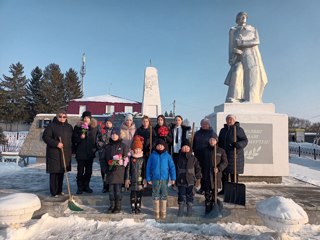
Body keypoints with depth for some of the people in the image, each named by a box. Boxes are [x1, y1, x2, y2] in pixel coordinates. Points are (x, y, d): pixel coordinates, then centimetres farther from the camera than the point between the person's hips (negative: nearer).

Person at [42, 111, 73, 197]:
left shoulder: (69, 127, 12)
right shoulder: (52, 126, -5)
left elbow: (72, 139, 20)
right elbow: (45, 137, -10)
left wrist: (72, 150, 16)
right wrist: (56, 143, -19)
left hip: (65, 153, 5)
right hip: (54, 153, -5)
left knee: (61, 172, 11)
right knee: (54, 172, -2)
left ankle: (59, 190, 21)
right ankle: (54, 192, 6)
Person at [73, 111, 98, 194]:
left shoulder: (94, 127, 5)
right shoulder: (78, 127, -1)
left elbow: (97, 138, 14)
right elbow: (74, 139, -1)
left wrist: (95, 148, 5)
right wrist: (80, 138, -19)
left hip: (90, 153, 3)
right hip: (80, 153, -2)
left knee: (89, 171, 9)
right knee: (80, 171, 1)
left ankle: (86, 186, 24)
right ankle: (80, 187, 12)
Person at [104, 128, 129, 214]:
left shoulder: (123, 146, 0)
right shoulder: (108, 146, 13)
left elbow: (126, 159, -1)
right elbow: (105, 158, 18)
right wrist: (105, 168, 10)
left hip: (119, 170, -4)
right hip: (110, 170, 4)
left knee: (118, 188, -3)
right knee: (111, 188, 6)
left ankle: (118, 206, 9)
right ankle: (112, 206, 18)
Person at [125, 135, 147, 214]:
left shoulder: (142, 158, 2)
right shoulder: (131, 158, 0)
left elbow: (144, 169, 5)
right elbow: (127, 169, 1)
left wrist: (144, 179, 2)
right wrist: (127, 179, -2)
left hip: (140, 179, 1)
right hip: (132, 179, -1)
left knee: (139, 193, 4)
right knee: (133, 193, 4)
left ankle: (138, 207, 15)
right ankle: (133, 208, 15)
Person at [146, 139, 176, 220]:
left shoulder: (167, 156, -1)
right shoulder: (152, 155, 0)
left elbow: (172, 167, -1)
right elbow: (148, 167, 1)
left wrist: (173, 178, -7)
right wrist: (148, 178, -2)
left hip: (164, 179, 0)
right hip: (155, 179, 0)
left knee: (164, 196, 9)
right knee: (156, 196, 8)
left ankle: (163, 212, 21)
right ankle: (156, 212, 20)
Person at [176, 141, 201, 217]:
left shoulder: (193, 158, 1)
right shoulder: (179, 158, 1)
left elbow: (198, 169, 6)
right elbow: (175, 169, 7)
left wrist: (198, 179, 3)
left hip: (190, 181, 0)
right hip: (181, 181, 0)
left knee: (190, 196, 8)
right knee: (181, 196, 4)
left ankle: (189, 211, 21)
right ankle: (180, 211, 14)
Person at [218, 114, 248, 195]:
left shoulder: (239, 129, -4)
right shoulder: (223, 130, 15)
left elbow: (245, 140, -9)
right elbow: (219, 142, 20)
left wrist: (238, 144, -27)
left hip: (235, 155, -5)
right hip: (224, 155, 6)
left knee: (234, 173, 0)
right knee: (224, 173, 10)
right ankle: (224, 189, 22)